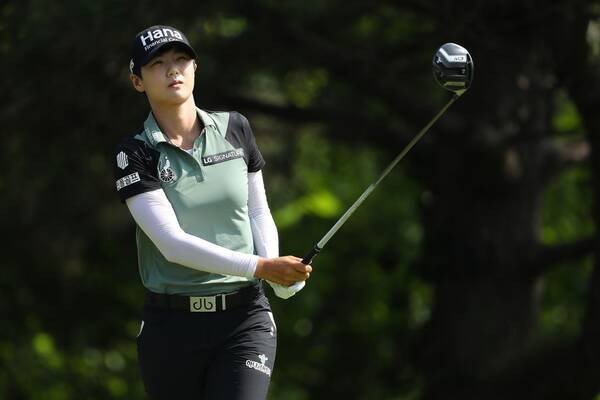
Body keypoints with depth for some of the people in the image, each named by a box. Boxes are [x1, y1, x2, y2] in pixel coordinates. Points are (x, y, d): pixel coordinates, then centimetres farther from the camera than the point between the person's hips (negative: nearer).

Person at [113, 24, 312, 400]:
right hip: (172, 327, -1)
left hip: (245, 319, 1)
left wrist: (279, 274, -6)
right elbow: (172, 243, -15)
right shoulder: (135, 154, -4)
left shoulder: (235, 129, 7)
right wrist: (260, 268, -24)